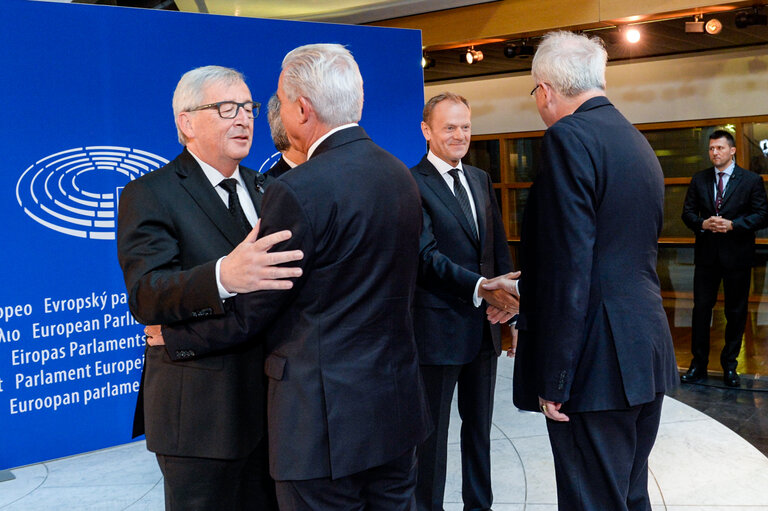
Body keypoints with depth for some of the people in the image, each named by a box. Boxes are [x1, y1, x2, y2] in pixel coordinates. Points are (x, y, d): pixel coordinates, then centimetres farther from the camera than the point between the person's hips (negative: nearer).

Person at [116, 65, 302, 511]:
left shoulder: (264, 189, 13)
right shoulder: (149, 196, -9)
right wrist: (224, 277, -42)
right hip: (201, 415, -6)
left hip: (274, 403, 6)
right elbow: (145, 294, -24)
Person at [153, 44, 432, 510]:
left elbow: (249, 314, -13)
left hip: (326, 419, -7)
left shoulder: (299, 192, -20)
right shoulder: (402, 176, 5)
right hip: (400, 406, 8)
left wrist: (173, 337, 4)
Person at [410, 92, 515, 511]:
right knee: (433, 429, 7)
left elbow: (499, 246, 12)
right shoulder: (413, 183, -11)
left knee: (479, 426, 19)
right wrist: (478, 287, -32)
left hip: (485, 323, 7)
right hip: (440, 326, -7)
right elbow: (427, 255, -20)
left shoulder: (480, 179, 13)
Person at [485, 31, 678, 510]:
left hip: (597, 362, -9)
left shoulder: (570, 136, -13)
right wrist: (524, 290, 31)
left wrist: (552, 380, -17)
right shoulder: (638, 143, 16)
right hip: (647, 352, 10)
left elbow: (570, 267, -20)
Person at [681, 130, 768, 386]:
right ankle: (698, 365, 12)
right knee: (701, 309, 3)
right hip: (706, 254, 2)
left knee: (736, 312, 6)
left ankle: (729, 366, 20)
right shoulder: (699, 180, 8)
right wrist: (702, 224, -13)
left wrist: (732, 225, -18)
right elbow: (688, 213, 7)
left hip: (737, 255, -2)